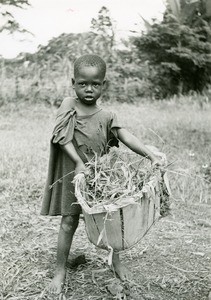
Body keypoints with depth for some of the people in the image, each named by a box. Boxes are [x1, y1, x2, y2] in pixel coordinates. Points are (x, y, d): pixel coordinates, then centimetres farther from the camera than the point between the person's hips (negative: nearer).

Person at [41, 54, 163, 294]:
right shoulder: (68, 107, -7)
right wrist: (78, 162, -24)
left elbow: (126, 137, -11)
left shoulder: (106, 117, -4)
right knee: (68, 222, 5)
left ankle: (116, 261, 34)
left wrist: (150, 156, -24)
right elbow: (62, 138, -13)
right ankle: (60, 270, 18)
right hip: (72, 175, -2)